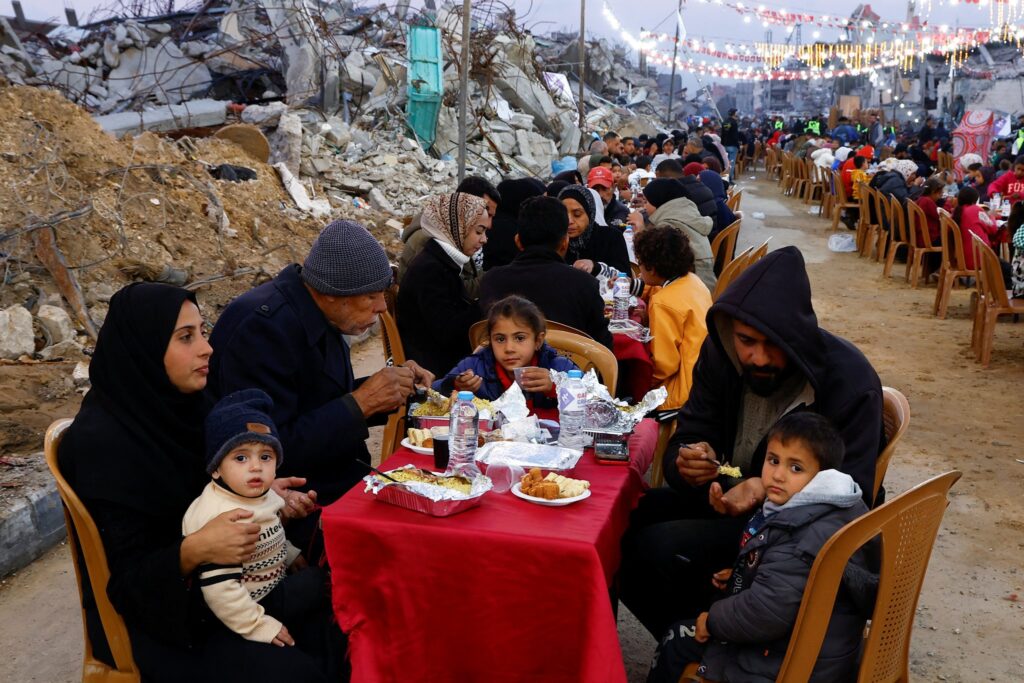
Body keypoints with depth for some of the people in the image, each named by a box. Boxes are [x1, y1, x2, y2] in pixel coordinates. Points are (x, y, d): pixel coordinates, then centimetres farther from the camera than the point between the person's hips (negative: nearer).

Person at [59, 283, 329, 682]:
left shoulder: (172, 405, -2)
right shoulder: (98, 443, -23)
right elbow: (127, 577, -21)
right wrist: (193, 551, -38)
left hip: (209, 586, 7)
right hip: (143, 614, -7)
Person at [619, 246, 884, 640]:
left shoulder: (851, 384, -22)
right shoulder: (720, 354, -8)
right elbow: (686, 439, -2)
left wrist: (767, 491, -39)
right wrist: (688, 463, -28)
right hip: (730, 492, 6)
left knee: (655, 548, -25)